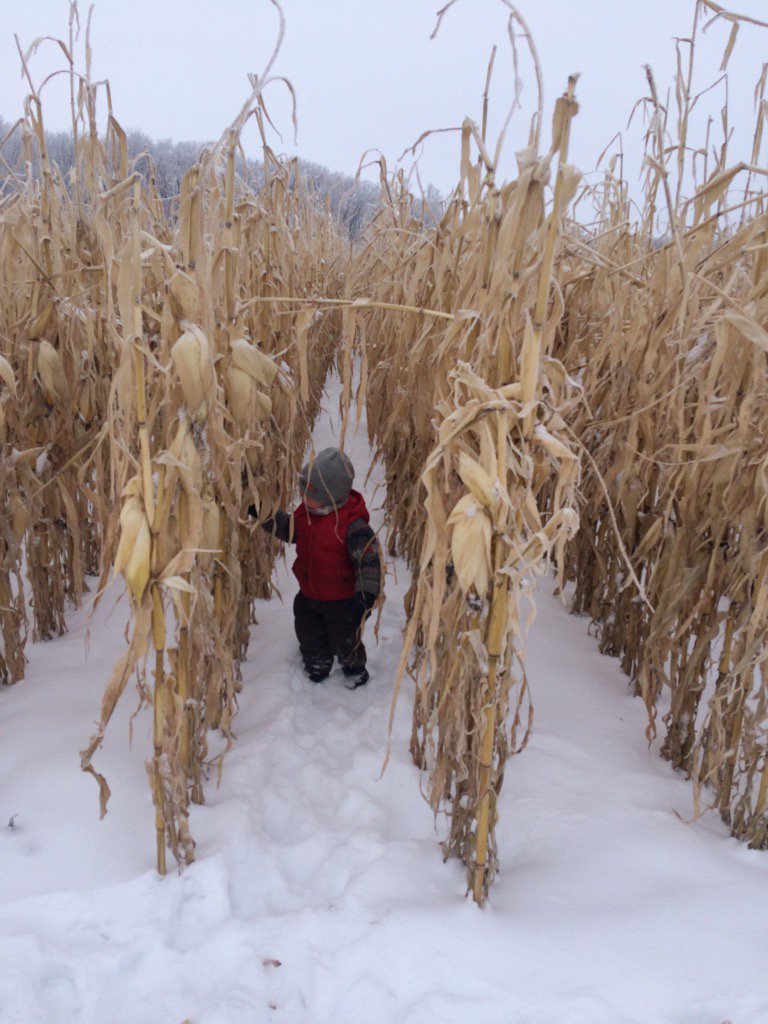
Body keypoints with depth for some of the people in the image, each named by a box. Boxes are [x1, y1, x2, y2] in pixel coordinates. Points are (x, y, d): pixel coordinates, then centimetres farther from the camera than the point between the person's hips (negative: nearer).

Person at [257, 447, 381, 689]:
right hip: (308, 594, 7)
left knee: (344, 640, 16)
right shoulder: (306, 510, -8)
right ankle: (317, 666, 52)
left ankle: (355, 668, 46)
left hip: (341, 599, -6)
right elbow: (289, 529, 10)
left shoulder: (352, 524, -30)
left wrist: (366, 595, -36)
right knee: (309, 635, 25)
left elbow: (369, 558, -29)